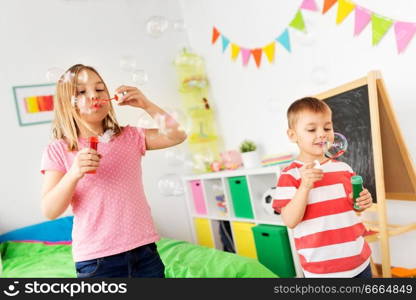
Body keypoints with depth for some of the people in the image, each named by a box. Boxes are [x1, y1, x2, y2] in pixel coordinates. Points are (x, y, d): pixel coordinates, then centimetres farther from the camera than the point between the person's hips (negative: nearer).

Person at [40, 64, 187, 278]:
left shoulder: (130, 137, 7)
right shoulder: (57, 151, -1)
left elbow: (177, 135, -1)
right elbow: (50, 211, -8)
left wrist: (146, 105, -8)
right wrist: (74, 174, -23)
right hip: (96, 259, -2)